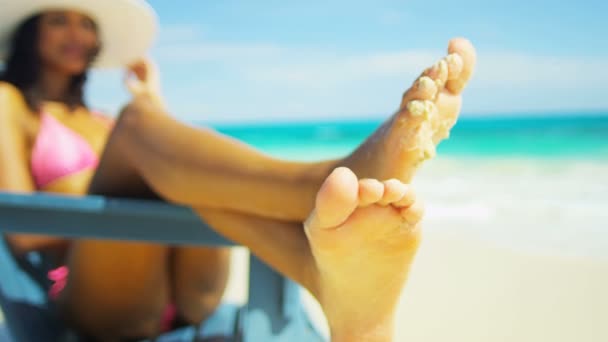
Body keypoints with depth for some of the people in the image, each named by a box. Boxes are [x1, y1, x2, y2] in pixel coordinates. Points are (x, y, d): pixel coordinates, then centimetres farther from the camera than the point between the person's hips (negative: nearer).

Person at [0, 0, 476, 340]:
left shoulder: (104, 125, 31)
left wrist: (159, 112, 24)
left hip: (187, 302, 5)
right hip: (101, 302, -4)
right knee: (139, 119, -24)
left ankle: (339, 275, -56)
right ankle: (331, 183, -52)